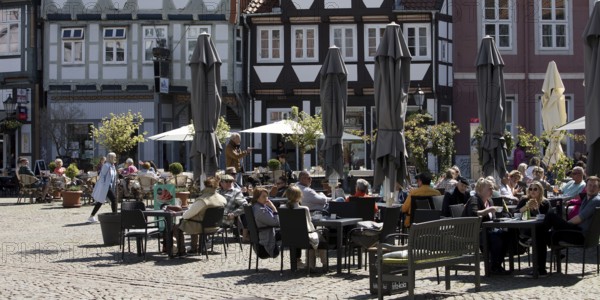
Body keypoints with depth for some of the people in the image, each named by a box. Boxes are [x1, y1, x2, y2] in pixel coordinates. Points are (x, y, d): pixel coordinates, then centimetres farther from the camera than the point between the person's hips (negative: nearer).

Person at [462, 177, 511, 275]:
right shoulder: (474, 200, -11)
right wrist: (487, 210, -30)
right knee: (496, 236, -30)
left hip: (485, 230, 9)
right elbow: (473, 214, -30)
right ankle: (495, 267, -21)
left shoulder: (490, 201, 17)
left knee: (505, 234, -16)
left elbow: (491, 219, 24)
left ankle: (498, 264, -10)